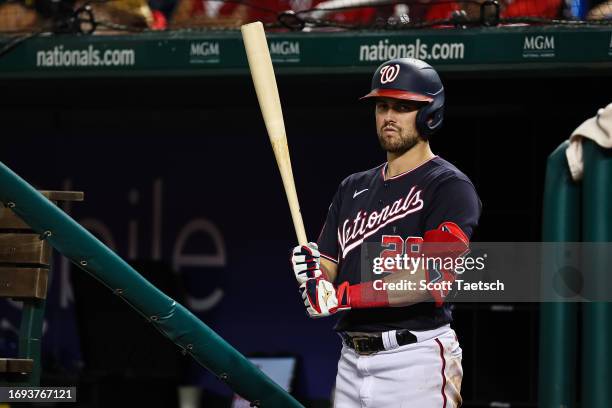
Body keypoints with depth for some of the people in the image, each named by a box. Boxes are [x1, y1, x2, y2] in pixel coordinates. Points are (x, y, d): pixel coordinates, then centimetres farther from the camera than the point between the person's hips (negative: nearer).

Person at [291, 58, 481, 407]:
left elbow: (434, 280, -18)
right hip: (352, 361, 7)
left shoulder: (451, 187, -5)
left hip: (417, 362, -7)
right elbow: (328, 277, 15)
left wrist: (344, 295, -20)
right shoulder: (353, 188, 18)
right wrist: (312, 273, -10)